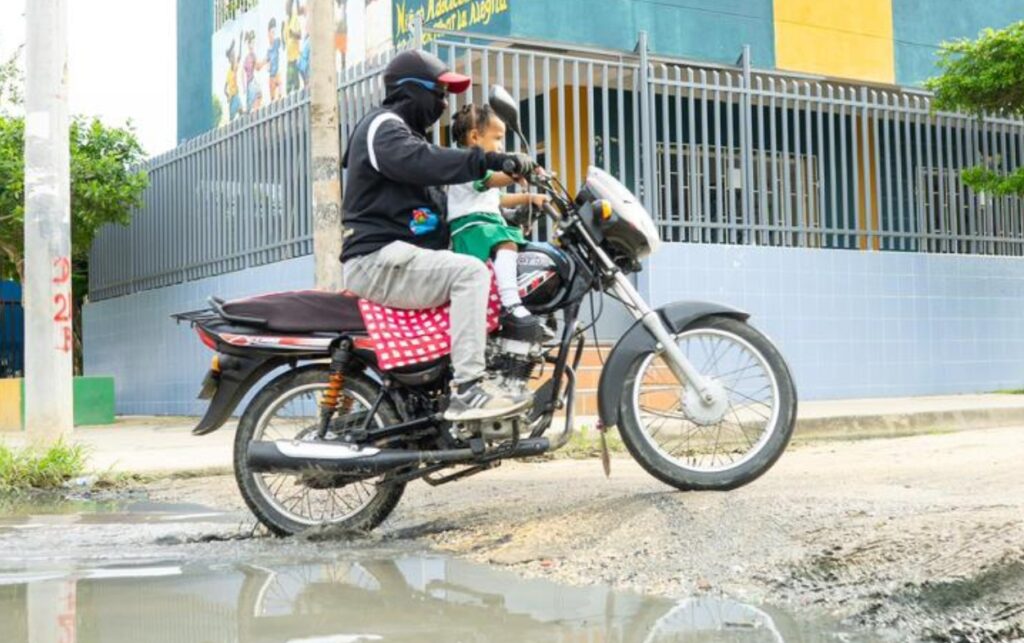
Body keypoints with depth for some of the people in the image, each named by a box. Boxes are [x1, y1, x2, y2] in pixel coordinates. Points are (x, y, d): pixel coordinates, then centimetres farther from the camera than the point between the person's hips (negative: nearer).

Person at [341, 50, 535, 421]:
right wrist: (492, 161, -35)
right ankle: (467, 388, -35)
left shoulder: (408, 134, 29)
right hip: (378, 259, -11)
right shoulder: (382, 126, -4)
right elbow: (424, 162, -27)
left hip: (397, 258, 11)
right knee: (471, 273, -27)